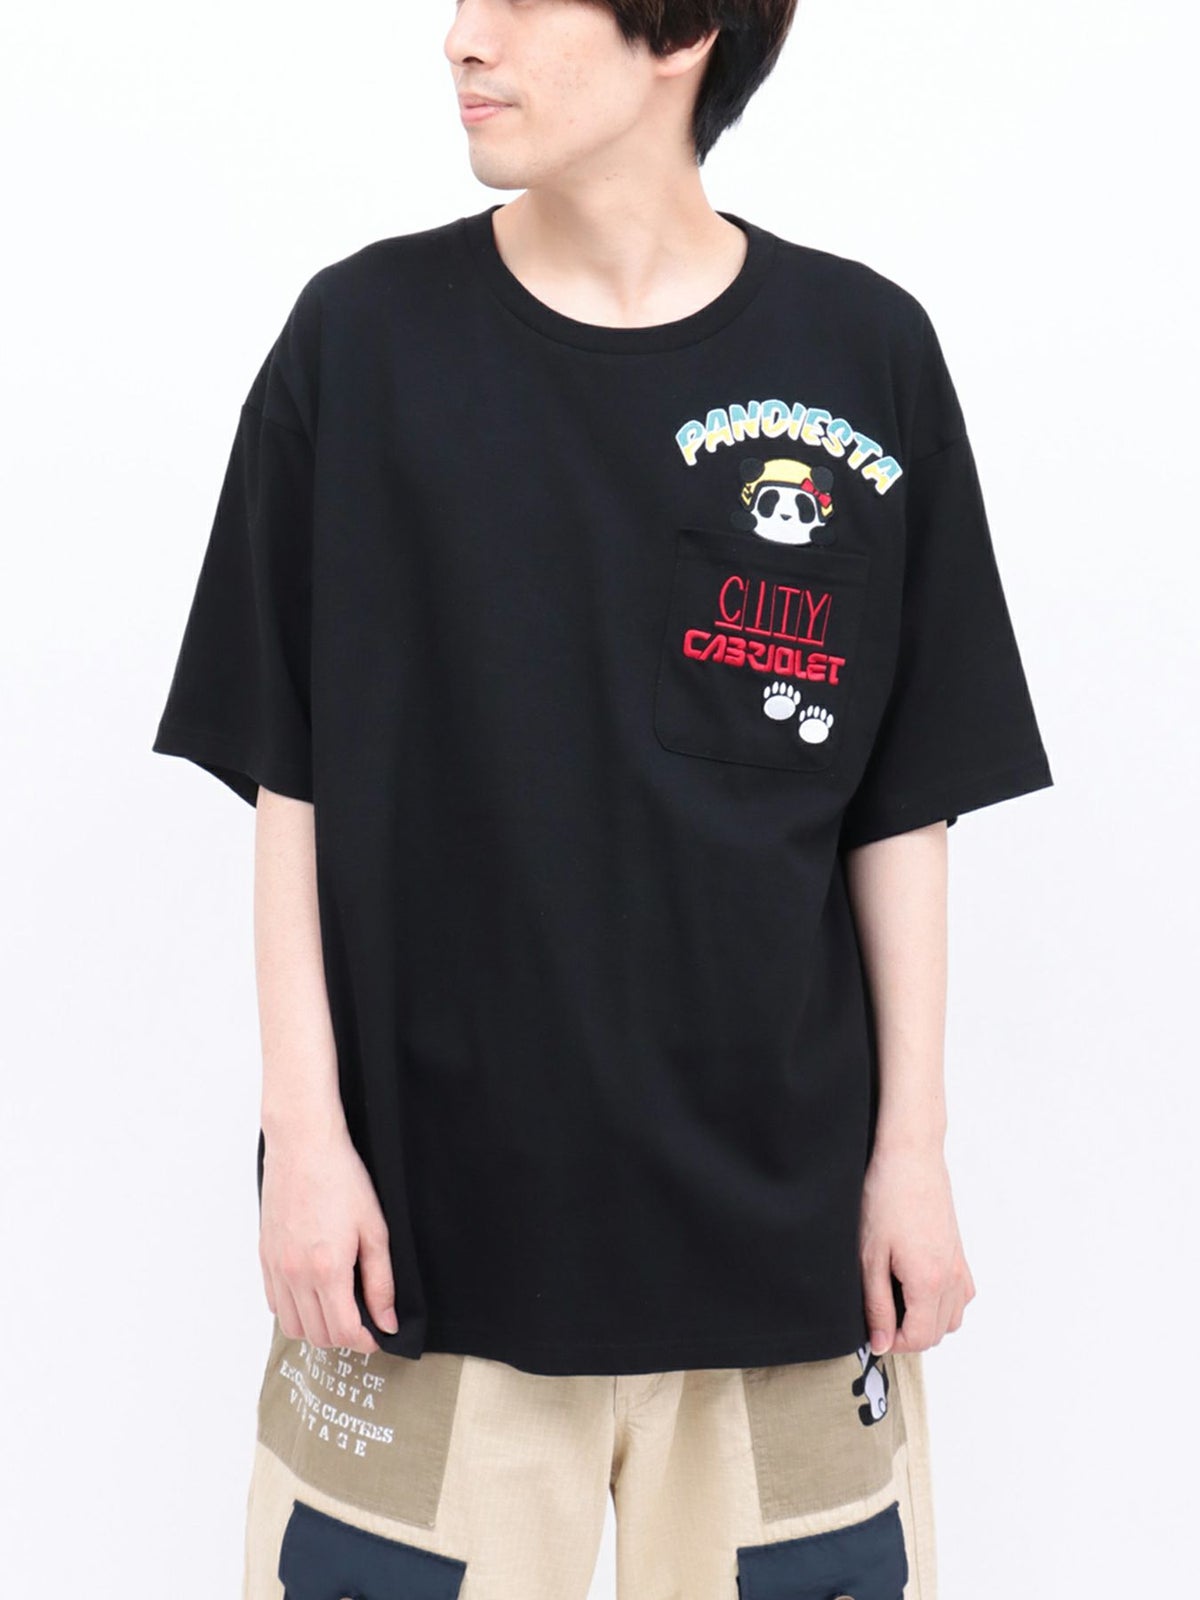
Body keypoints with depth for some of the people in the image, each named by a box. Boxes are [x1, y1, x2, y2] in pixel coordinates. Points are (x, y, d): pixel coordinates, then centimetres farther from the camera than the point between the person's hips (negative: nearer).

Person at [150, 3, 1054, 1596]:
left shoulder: (865, 352, 0)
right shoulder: (360, 338, -2)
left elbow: (902, 808, 3)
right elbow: (293, 783, 0)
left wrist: (912, 1150, 2)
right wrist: (308, 1129, -4)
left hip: (781, 1209, 1)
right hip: (424, 1209, 0)